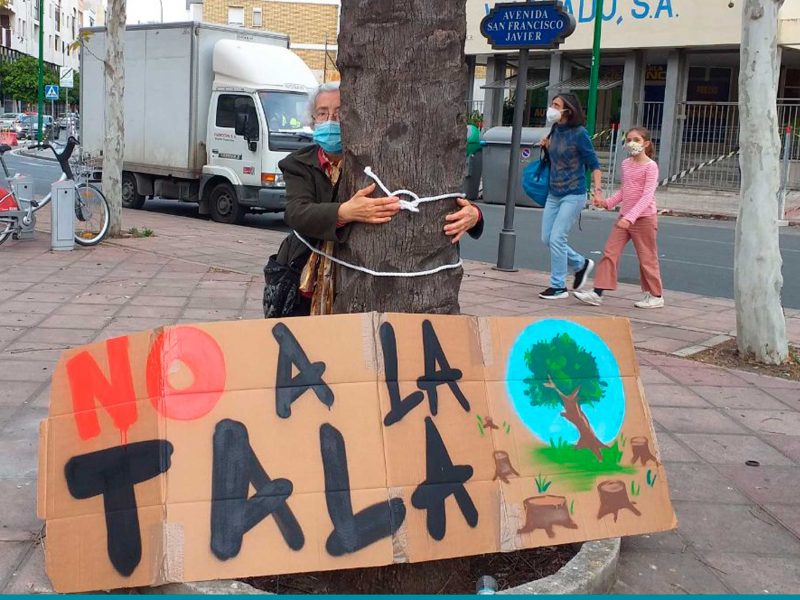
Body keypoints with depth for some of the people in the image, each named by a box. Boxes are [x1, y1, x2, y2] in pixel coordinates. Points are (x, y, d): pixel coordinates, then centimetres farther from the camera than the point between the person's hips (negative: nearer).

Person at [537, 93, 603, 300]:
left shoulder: (579, 134, -13)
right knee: (547, 238, 8)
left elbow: (594, 164, -11)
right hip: (554, 194, 8)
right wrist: (547, 147, 2)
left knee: (557, 238, -10)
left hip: (573, 195, -8)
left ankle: (559, 287, 2)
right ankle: (581, 264, 29)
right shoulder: (555, 131, 6)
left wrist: (597, 189, -23)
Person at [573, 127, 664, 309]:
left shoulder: (650, 166, -13)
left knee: (647, 258, 4)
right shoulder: (626, 164, 9)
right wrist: (607, 203, 5)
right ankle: (598, 293, 0)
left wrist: (630, 217, -31)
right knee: (610, 253, -1)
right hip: (624, 217, 7)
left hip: (644, 218, -7)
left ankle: (655, 296, 19)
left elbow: (647, 196, -22)